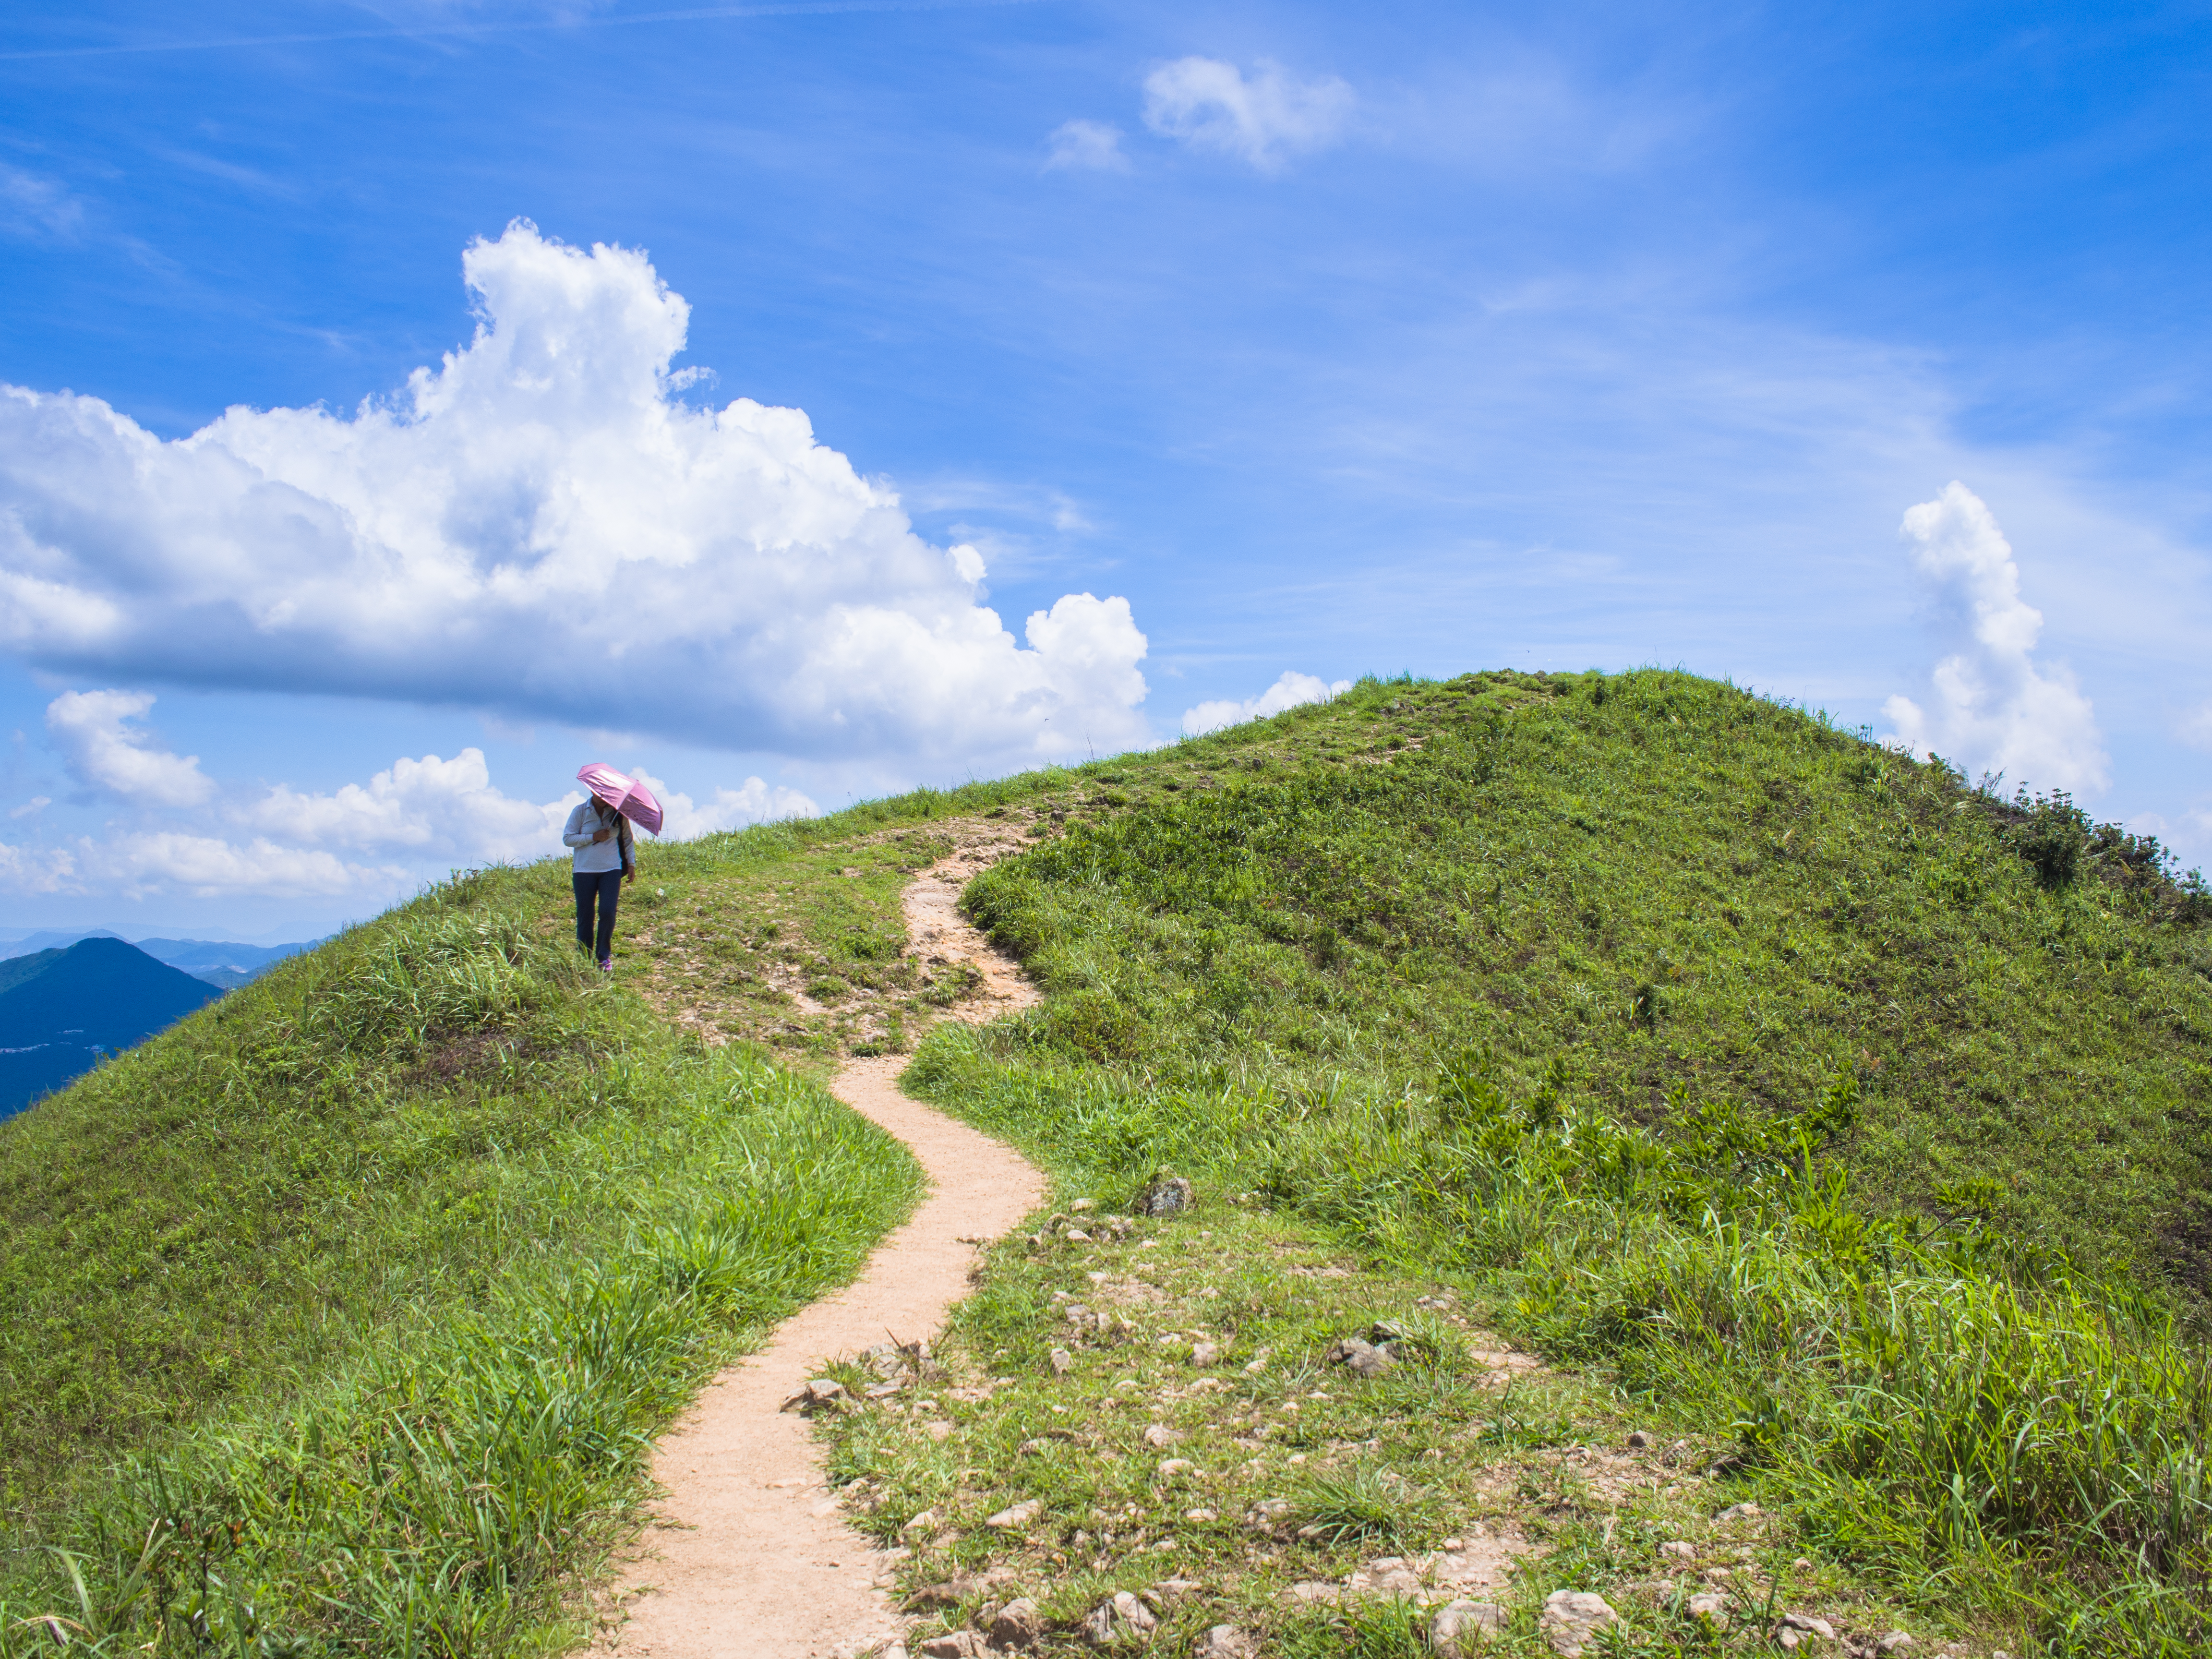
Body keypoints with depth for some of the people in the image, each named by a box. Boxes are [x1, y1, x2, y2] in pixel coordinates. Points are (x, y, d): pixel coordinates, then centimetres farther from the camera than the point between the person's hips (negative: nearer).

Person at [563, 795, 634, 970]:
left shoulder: (618, 813, 6)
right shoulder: (580, 812, 2)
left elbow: (627, 839, 14)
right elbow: (567, 838, -3)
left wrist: (631, 864, 6)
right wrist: (593, 837, -13)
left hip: (611, 870, 0)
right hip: (585, 870, 0)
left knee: (608, 912, -11)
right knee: (585, 915, 1)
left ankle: (604, 957, 3)